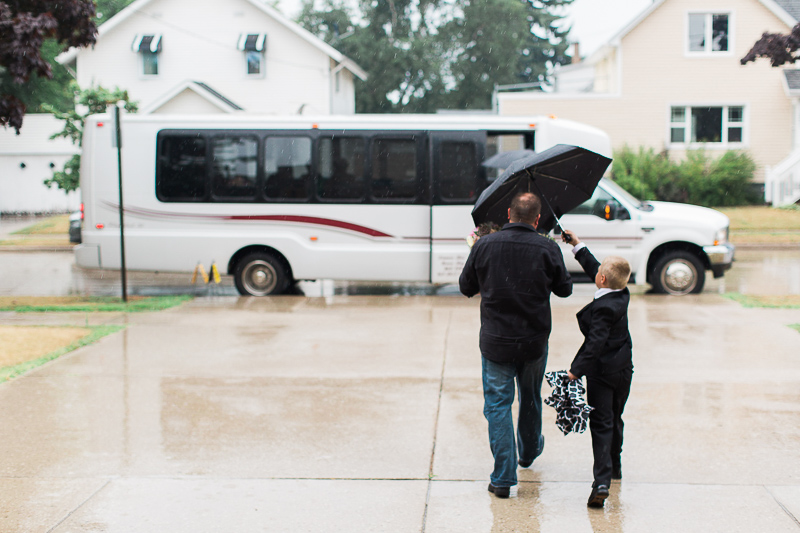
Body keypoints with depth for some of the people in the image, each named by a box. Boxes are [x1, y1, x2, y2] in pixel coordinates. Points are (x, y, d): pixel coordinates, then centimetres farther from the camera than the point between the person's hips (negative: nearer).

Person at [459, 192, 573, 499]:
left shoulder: (484, 246, -10)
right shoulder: (547, 249, -11)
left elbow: (466, 288, 1)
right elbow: (565, 289, 3)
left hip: (495, 341, -1)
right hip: (534, 341, 1)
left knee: (498, 404, 4)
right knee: (531, 399, 23)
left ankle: (503, 478, 1)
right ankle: (529, 452, 46)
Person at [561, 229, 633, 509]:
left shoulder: (601, 308, -23)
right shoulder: (622, 295, 1)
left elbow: (595, 343, -29)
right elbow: (593, 268, 15)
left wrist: (576, 370, -29)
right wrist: (578, 246, 22)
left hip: (601, 373, -8)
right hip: (623, 370, 8)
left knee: (601, 425, -7)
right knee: (615, 420, 23)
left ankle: (602, 481, -14)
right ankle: (615, 467, 39)